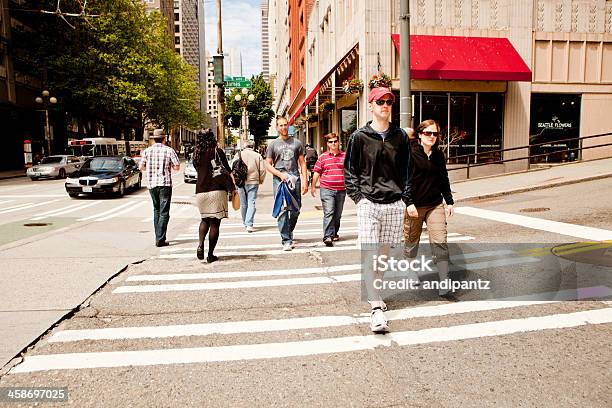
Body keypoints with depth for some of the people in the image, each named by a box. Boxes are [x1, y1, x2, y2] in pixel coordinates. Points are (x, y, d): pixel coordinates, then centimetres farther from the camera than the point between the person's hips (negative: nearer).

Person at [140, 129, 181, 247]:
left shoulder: (147, 151, 3)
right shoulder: (169, 150, -5)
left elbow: (141, 167, 2)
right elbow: (177, 167, -5)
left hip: (151, 184, 4)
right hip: (165, 184, -4)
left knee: (156, 210, 18)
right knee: (164, 212, -2)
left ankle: (158, 236, 20)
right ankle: (160, 239, -7)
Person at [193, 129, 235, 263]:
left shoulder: (196, 154, 7)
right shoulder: (217, 152, -5)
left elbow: (199, 170, 15)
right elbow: (226, 171, -4)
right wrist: (232, 187, 6)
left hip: (200, 191, 4)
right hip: (217, 190, -4)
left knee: (204, 219, 22)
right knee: (215, 222, 2)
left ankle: (200, 245, 1)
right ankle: (210, 254, 5)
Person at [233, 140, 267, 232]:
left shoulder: (238, 155, 4)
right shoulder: (258, 156, 1)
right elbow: (262, 170, -1)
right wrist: (260, 180, 13)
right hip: (253, 182, -2)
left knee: (243, 204, 13)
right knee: (251, 203, -3)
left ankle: (245, 223, 25)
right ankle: (249, 224, -14)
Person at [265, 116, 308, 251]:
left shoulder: (297, 143, 13)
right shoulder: (273, 144, 9)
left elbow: (302, 163, 11)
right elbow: (268, 164, 7)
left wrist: (305, 181, 1)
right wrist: (280, 174, -9)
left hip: (295, 179, 2)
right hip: (279, 180, -2)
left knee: (296, 209, 6)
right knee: (282, 210, -8)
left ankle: (289, 231, 33)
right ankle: (286, 240, -5)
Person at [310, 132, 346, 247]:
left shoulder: (344, 156, 8)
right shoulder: (322, 157, 3)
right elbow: (316, 172, 7)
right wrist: (313, 187, 6)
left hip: (341, 190, 3)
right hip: (327, 189, -3)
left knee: (338, 214, 13)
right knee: (328, 213, -12)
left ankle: (334, 233, 30)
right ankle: (327, 236, -15)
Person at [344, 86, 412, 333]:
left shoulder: (400, 136, 11)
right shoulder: (359, 137, 3)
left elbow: (406, 171, 15)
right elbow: (349, 171, 6)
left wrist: (405, 199, 7)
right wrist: (358, 197, -4)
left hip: (394, 204, 3)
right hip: (368, 203, -3)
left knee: (385, 253, 11)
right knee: (368, 255, -10)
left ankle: (375, 291, 32)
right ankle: (376, 307, -9)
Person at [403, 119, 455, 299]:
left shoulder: (439, 154, 10)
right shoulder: (410, 153, -7)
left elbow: (444, 179, 17)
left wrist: (449, 201, 13)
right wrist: (409, 203, -17)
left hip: (435, 205, 4)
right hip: (414, 206, -4)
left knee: (440, 243, -5)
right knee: (411, 241, 11)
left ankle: (444, 286, -5)